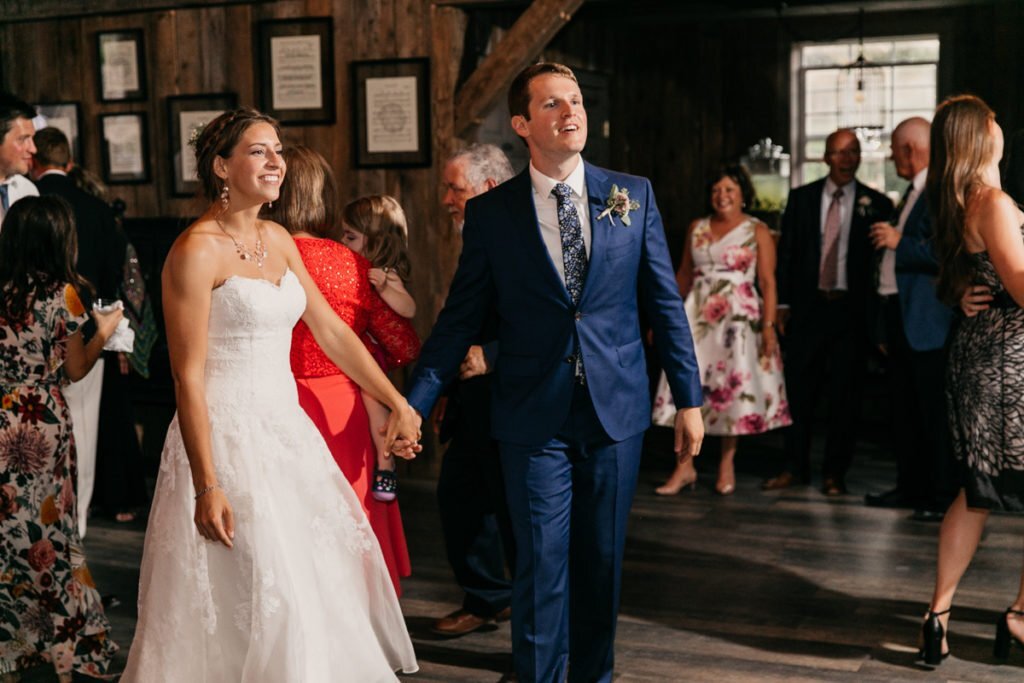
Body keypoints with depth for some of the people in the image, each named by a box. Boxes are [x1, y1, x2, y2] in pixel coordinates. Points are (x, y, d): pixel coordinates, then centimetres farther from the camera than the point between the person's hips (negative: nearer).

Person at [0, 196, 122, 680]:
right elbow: (75, 369, -2)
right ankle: (63, 639, 18)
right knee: (46, 531, 8)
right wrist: (103, 332, 13)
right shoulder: (61, 293, -10)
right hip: (43, 425, -3)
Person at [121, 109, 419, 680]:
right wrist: (207, 486, -19)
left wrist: (398, 403, 10)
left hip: (287, 432, 8)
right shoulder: (197, 251, -14)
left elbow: (333, 332, 12)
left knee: (327, 576, 14)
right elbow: (188, 377, -16)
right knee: (266, 596, -2)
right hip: (227, 437, -8)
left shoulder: (278, 240, 9)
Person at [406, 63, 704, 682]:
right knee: (542, 566, 3)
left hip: (617, 410, 2)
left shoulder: (634, 195, 3)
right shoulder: (491, 213, -2)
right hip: (535, 419, -2)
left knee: (603, 560, 13)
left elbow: (665, 304, 5)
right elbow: (460, 319, 0)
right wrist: (413, 404, -8)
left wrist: (689, 399, 4)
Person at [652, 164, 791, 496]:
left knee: (733, 387, 0)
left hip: (740, 318, -3)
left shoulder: (758, 231, 1)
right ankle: (685, 466, 4)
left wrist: (768, 325, -12)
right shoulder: (697, 228, 12)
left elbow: (768, 282, -4)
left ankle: (727, 463, 15)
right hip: (697, 315, 3)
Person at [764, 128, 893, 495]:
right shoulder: (801, 197, 7)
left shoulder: (876, 204, 3)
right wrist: (783, 303, 2)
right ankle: (795, 467, 16)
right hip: (807, 306, 1)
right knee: (798, 389, 4)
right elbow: (786, 253, 8)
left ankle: (834, 472, 15)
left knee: (845, 394, 4)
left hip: (851, 309, -1)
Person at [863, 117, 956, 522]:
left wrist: (899, 241, -19)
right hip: (897, 315, 10)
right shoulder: (911, 194, 17)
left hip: (926, 321, -10)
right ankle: (911, 488, 24)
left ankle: (946, 496, 4)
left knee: (934, 411, -4)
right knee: (903, 409, 15)